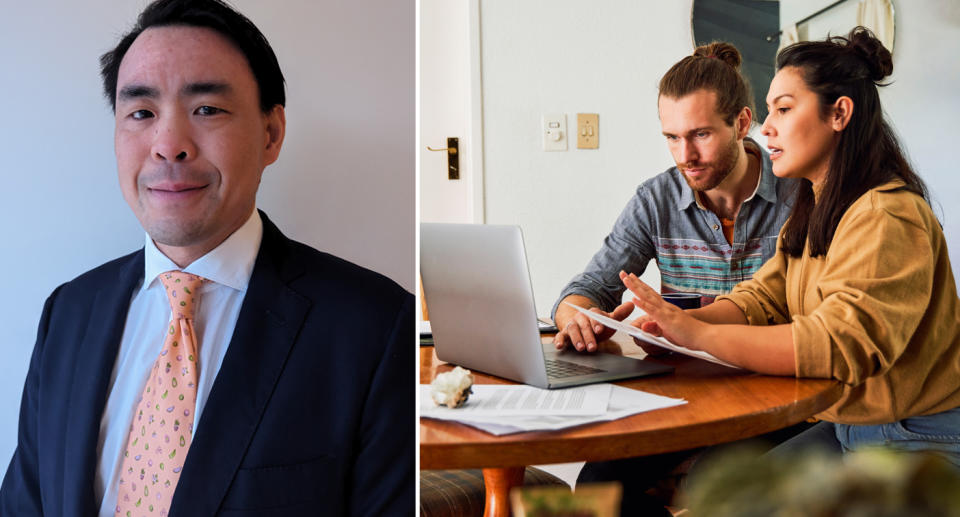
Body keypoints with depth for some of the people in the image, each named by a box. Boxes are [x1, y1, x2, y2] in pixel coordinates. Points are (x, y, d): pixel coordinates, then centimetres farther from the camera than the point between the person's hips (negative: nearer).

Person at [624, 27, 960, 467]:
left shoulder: (889, 217, -20)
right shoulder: (813, 214, 13)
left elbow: (842, 343, -31)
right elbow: (761, 299, 4)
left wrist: (700, 335, -32)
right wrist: (678, 322, -16)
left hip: (918, 438, -8)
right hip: (844, 427, 8)